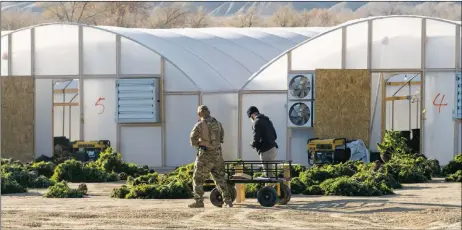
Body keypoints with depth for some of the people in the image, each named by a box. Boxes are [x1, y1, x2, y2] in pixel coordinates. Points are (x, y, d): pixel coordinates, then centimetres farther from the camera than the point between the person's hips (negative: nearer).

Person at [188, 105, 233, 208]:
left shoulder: (200, 125, -11)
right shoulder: (217, 123, 8)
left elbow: (193, 137, -17)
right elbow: (221, 136, 20)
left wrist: (197, 146, 1)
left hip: (205, 154, -5)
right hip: (217, 154, 5)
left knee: (198, 179, 7)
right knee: (220, 178, 10)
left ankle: (199, 201, 6)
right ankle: (227, 201, 5)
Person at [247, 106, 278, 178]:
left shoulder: (257, 122, -8)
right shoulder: (267, 121, 20)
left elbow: (256, 139, -14)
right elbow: (275, 136, 24)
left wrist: (253, 145, 5)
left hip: (266, 151, -9)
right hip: (273, 148, 9)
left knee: (268, 174, -9)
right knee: (270, 171, 13)